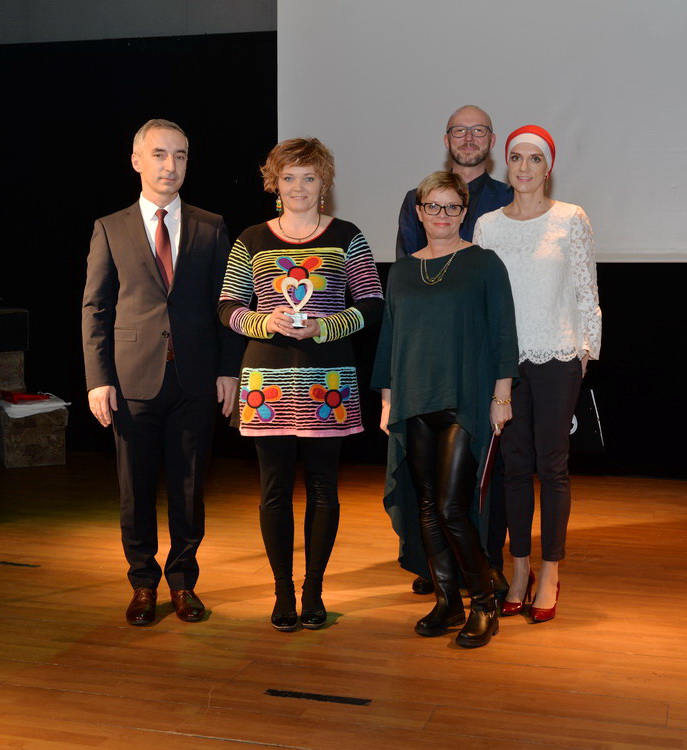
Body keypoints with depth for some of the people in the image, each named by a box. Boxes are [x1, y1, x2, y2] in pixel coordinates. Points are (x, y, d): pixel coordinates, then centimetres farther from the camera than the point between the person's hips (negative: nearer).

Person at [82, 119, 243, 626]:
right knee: (136, 488, 7)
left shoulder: (211, 228, 7)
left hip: (195, 379, 0)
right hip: (134, 379, 0)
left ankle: (183, 581, 23)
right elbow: (96, 309, 3)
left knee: (189, 486, 8)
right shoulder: (110, 229, 6)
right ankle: (143, 584, 23)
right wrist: (98, 379, -5)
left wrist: (228, 370, -2)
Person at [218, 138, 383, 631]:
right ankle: (283, 592, 15)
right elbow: (228, 308, 7)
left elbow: (372, 306, 1)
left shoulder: (346, 238, 5)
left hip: (328, 381, -1)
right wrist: (265, 322, -12)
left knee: (322, 487, 5)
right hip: (268, 378, 1)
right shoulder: (252, 241, 8)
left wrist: (323, 327, -14)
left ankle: (314, 591, 17)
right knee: (275, 487, 3)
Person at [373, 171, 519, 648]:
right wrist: (387, 399, 13)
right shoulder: (402, 271, 13)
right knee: (427, 506, 7)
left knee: (452, 507, -11)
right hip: (414, 406, 5)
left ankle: (484, 605, 3)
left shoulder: (484, 264, 1)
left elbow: (503, 334, -1)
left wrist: (501, 397, -6)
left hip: (465, 403, -5)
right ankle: (447, 602, 18)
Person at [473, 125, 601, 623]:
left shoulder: (572, 220, 0)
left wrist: (587, 348, -1)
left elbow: (587, 292, 2)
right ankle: (520, 570, 18)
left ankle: (550, 575, 12)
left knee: (552, 466, 1)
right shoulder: (488, 225, 6)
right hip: (505, 357, 2)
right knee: (515, 464, 7)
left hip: (557, 357, -2)